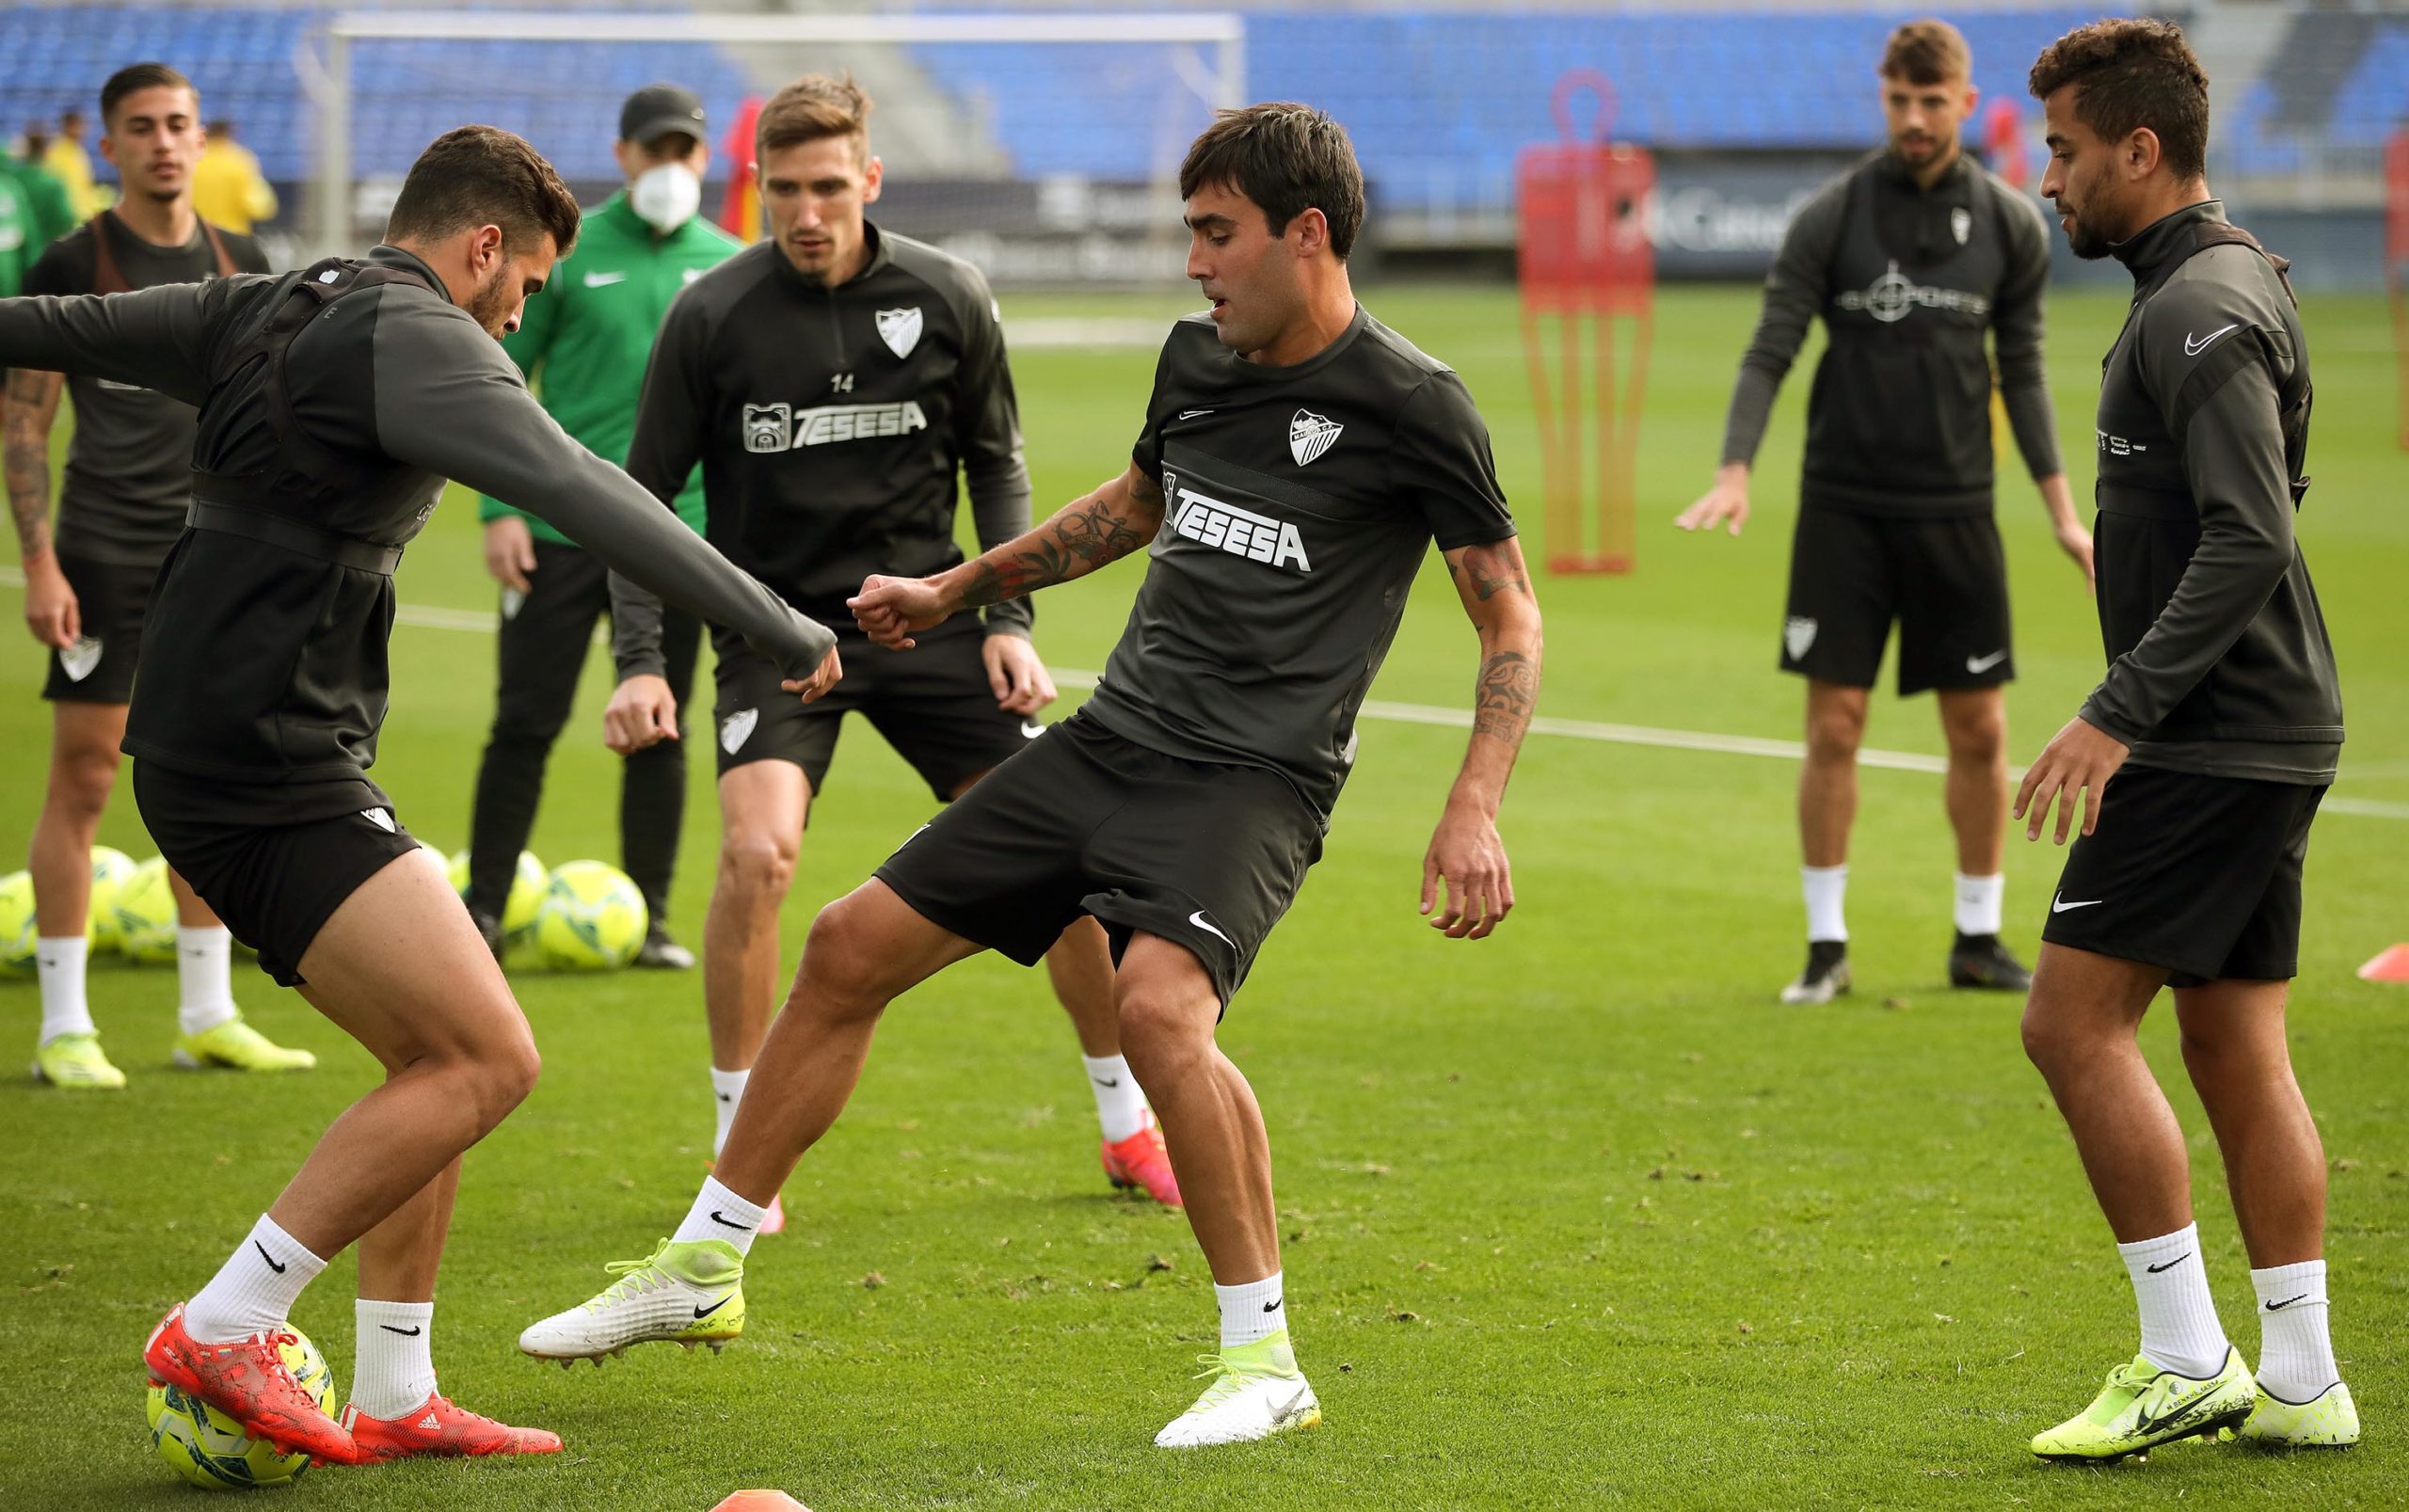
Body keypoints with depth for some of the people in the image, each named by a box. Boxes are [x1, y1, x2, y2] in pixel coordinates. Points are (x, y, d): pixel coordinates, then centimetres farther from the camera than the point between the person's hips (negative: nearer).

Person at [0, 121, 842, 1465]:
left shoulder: (255, 314, 16)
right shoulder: (417, 337, -11)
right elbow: (581, 493, -23)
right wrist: (777, 625, -23)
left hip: (215, 761, 10)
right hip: (274, 774, -10)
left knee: (440, 1055, 12)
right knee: (486, 1058, -13)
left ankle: (395, 1399, 12)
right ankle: (224, 1330, -10)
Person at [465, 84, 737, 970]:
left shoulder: (730, 267, 7)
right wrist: (499, 507, -8)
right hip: (560, 526, -2)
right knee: (526, 724, -1)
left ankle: (648, 920, 15)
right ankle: (482, 911, 9)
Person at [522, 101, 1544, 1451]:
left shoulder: (1409, 403, -10)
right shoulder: (1198, 357, 9)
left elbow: (1511, 612, -5)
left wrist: (1475, 811, -15)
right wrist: (961, 591, 35)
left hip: (1254, 777, -7)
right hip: (1112, 737, 7)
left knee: (1162, 1003, -33)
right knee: (851, 948, 6)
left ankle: (1265, 1361, -18)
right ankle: (703, 1270, 22)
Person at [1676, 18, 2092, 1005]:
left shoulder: (2011, 227, 4)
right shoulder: (1831, 218, -2)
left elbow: (2022, 375, 11)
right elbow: (1770, 352, -3)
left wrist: (2062, 512, 8)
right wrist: (1735, 471, -16)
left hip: (1955, 509, 2)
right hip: (1843, 507, -2)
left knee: (1979, 728, 3)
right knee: (1834, 724, -3)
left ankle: (1979, 938, 16)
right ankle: (1826, 946, 5)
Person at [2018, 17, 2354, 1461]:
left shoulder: (2200, 311, -16)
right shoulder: (2239, 282, 16)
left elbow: (2248, 541, -25)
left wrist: (2119, 713, -27)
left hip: (2214, 741, -10)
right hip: (2270, 734, 10)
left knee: (2073, 1018, -8)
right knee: (2236, 1043, 10)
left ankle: (2185, 1359, -7)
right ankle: (2301, 1381, 11)